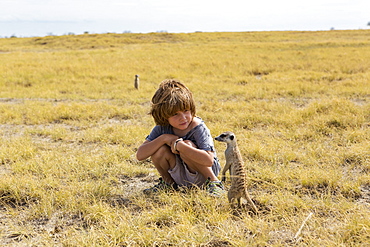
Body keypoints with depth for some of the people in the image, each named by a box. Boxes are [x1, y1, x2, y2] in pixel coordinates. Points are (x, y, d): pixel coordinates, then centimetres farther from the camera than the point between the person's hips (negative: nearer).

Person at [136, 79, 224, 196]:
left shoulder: (198, 127, -23)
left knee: (187, 144, -31)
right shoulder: (162, 128, -9)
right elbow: (140, 155, -14)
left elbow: (209, 160, -37)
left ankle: (214, 182, -11)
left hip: (202, 176, -4)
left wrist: (179, 144, -36)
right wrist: (164, 138, -25)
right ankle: (169, 183, 8)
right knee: (160, 150, -22)